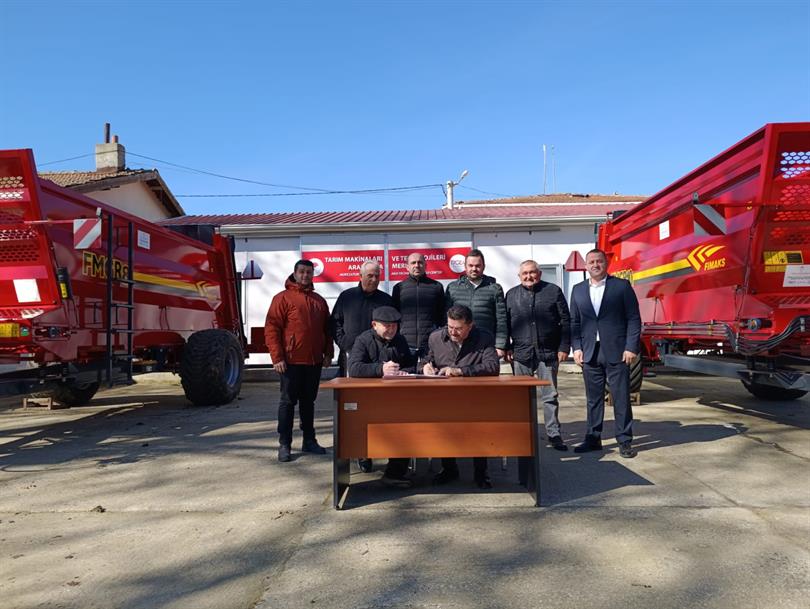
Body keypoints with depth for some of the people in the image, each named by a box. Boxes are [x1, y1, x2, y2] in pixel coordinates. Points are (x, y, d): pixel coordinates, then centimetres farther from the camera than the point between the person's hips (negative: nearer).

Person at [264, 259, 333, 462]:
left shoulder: (319, 301, 14)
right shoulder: (283, 298, -3)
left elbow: (327, 329, 18)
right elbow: (271, 329, -8)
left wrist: (328, 352, 9)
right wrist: (277, 357, -14)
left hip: (314, 361, 5)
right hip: (291, 361, -5)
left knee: (309, 401, 13)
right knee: (288, 401, 1)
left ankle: (309, 440, 23)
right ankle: (284, 444, 8)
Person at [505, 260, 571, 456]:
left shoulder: (553, 291, 4)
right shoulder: (511, 295, 8)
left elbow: (565, 321, 3)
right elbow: (505, 324, 9)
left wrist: (564, 347, -2)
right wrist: (507, 348, 2)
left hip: (548, 352, -1)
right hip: (521, 353, 1)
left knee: (550, 396, 5)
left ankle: (554, 434, 14)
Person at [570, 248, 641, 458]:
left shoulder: (622, 286, 1)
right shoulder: (578, 290, 12)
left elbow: (634, 319, -1)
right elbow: (574, 322, 12)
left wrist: (631, 347, -8)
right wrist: (576, 347, 2)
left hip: (617, 352, -3)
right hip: (589, 353, 3)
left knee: (621, 398, 2)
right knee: (593, 398, 10)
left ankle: (624, 441, 13)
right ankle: (593, 438, 20)